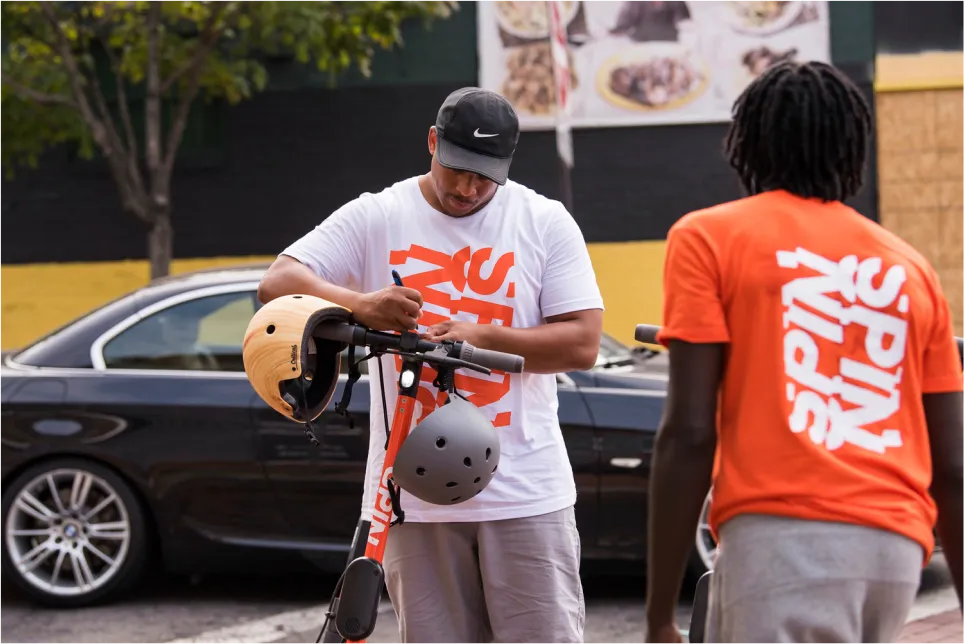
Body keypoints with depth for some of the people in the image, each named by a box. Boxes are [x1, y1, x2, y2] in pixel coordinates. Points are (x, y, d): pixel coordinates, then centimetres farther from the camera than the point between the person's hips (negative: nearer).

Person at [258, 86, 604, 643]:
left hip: (526, 493, -1)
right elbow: (277, 284, -5)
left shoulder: (546, 222, 4)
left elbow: (583, 343, -1)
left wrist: (482, 337, -16)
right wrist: (359, 304, -25)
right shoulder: (376, 218, 5)